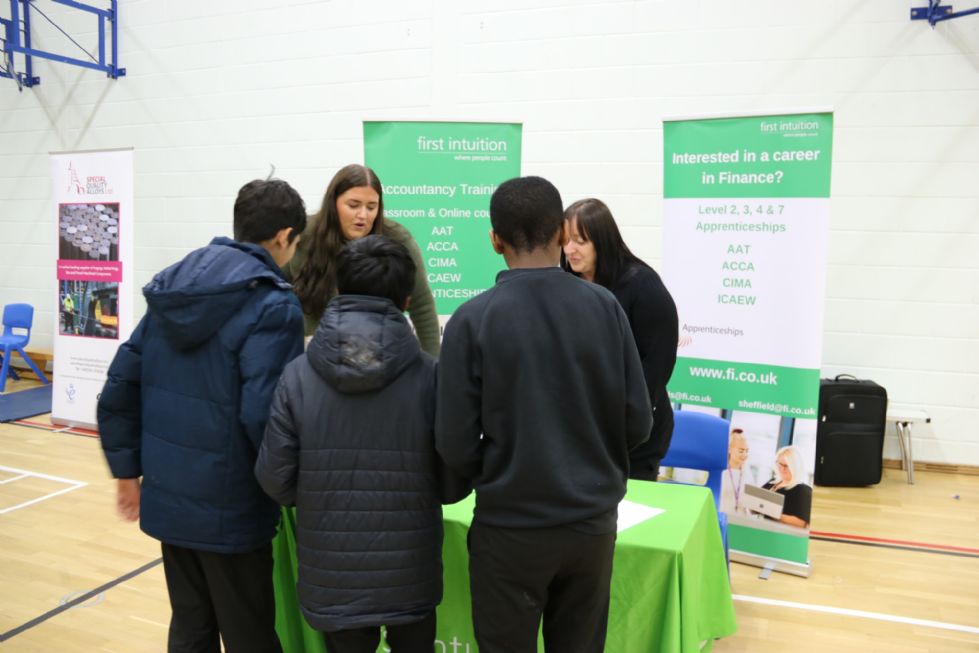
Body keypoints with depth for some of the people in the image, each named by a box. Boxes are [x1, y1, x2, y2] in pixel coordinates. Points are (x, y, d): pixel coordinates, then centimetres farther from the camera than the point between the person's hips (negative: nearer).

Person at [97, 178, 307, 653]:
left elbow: (120, 386, 7)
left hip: (167, 498, 7)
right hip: (230, 507, -7)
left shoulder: (170, 288, 5)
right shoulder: (272, 304, -17)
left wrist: (127, 469, 15)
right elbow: (263, 415, -25)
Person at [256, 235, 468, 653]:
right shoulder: (430, 375, -13)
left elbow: (275, 480, -6)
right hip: (410, 574, 0)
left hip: (331, 578, 1)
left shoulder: (298, 375, -10)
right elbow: (454, 485, -9)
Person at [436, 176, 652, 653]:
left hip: (510, 528, -2)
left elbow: (455, 445, -13)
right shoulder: (604, 306, -7)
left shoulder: (472, 319, -14)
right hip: (593, 522, 3)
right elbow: (638, 422, -3)